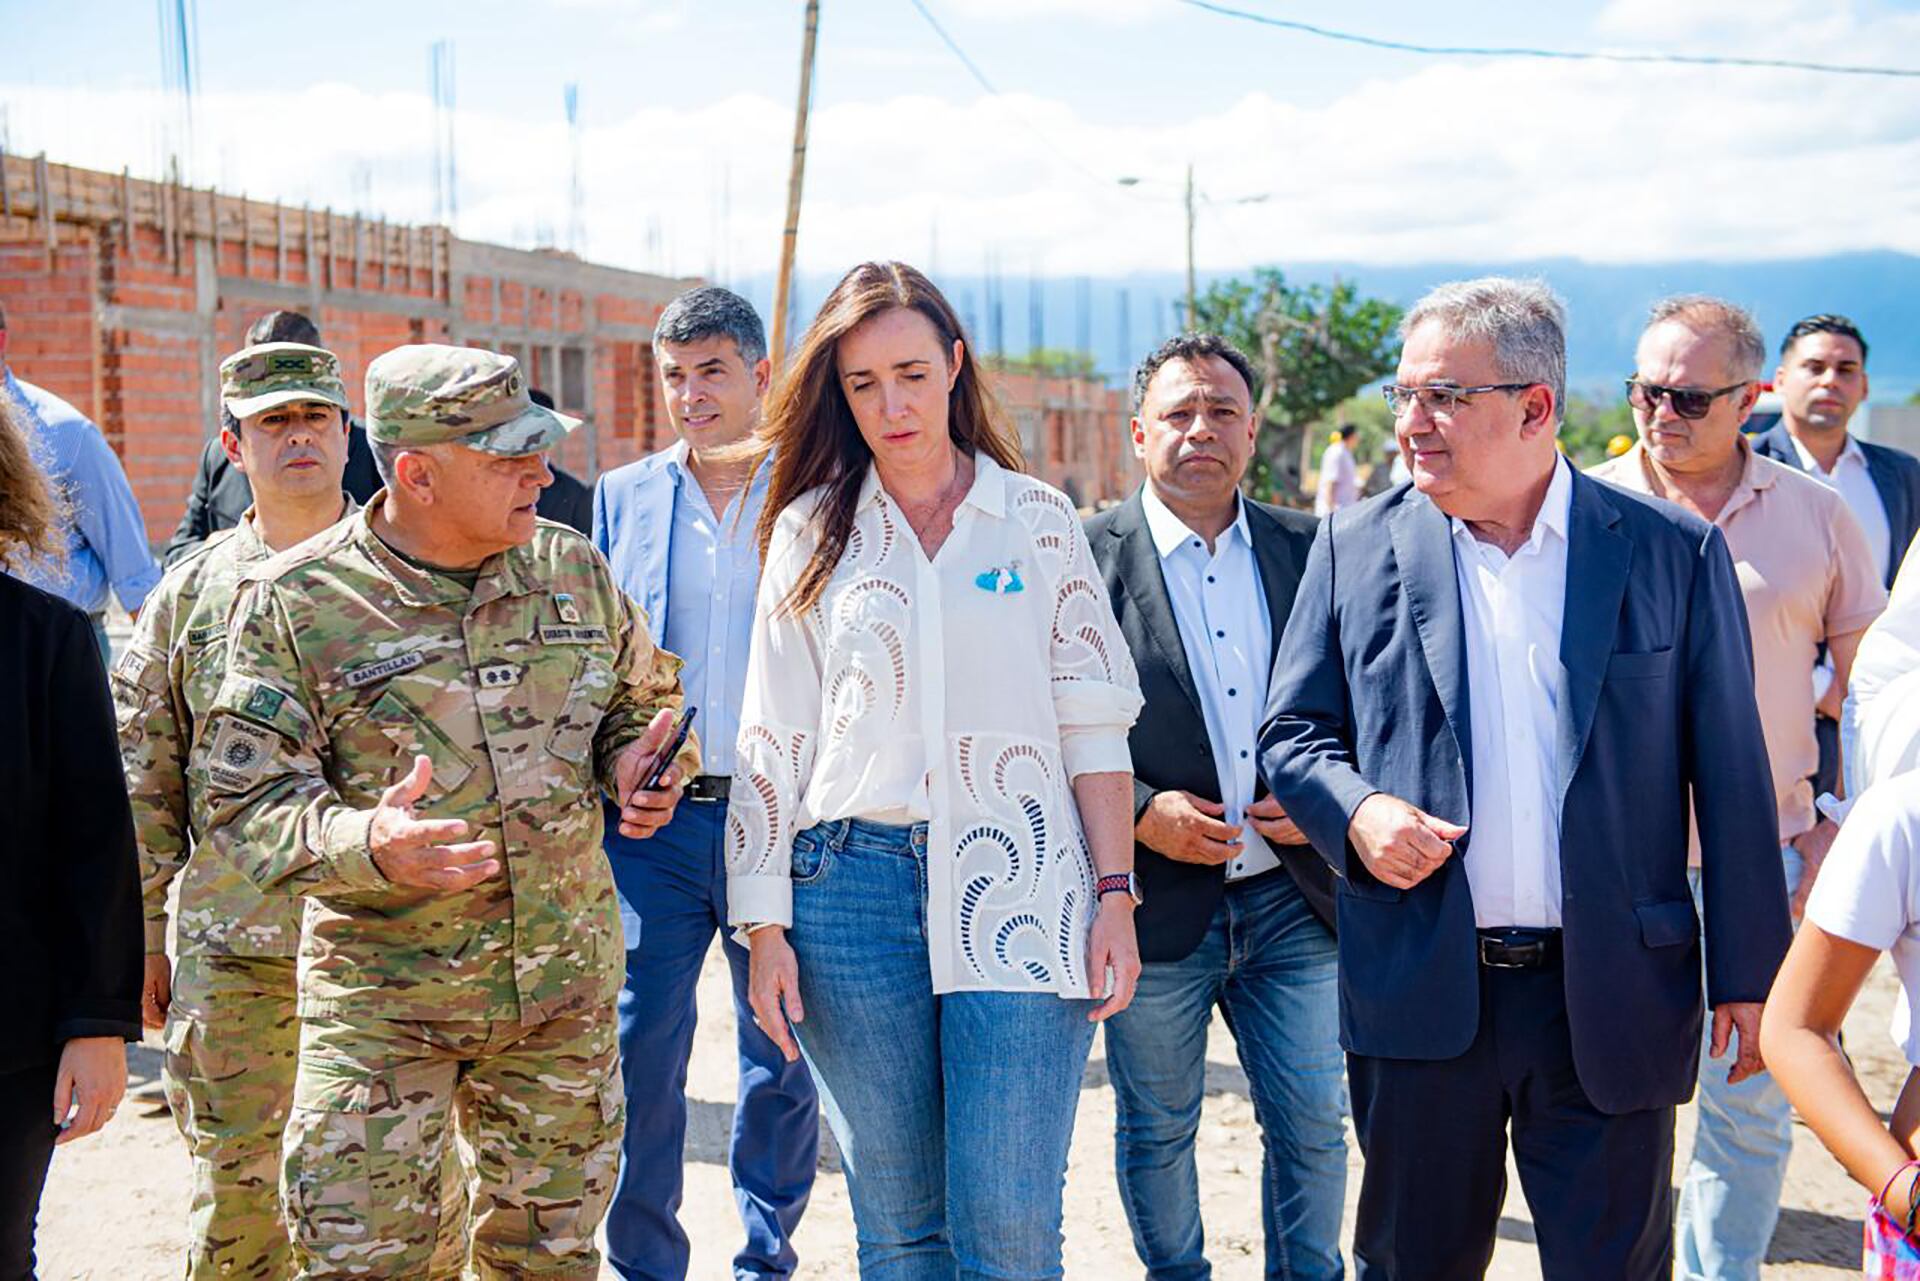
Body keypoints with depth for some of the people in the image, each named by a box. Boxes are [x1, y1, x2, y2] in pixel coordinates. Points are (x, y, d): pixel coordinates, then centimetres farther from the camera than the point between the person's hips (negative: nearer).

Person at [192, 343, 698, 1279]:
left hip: (565, 983, 4)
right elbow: (241, 794, -12)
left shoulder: (572, 570, 4)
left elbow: (646, 696, 20)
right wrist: (367, 846, -30)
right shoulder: (294, 603, -9)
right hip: (381, 993, -3)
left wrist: (637, 763, -3)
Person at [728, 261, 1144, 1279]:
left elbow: (1092, 719, 5)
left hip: (1017, 883, -1)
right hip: (855, 884, 1)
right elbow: (771, 742, 8)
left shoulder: (1037, 519, 8)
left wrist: (1115, 892, -3)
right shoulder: (810, 531, 10)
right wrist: (764, 929, 2)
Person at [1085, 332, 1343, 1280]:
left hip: (1290, 897, 3)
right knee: (1157, 1131, 13)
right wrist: (1139, 811, -16)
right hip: (1154, 904, -2)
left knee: (1312, 1128, 9)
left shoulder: (1309, 552, 6)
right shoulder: (1083, 557, -5)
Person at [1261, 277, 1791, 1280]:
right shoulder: (1357, 547, 4)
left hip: (1609, 1002, -1)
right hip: (1420, 995, 1)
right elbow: (1291, 735, 9)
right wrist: (1354, 811, -13)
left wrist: (1749, 974, 1)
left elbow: (1731, 775, 2)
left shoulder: (1674, 553, 1)